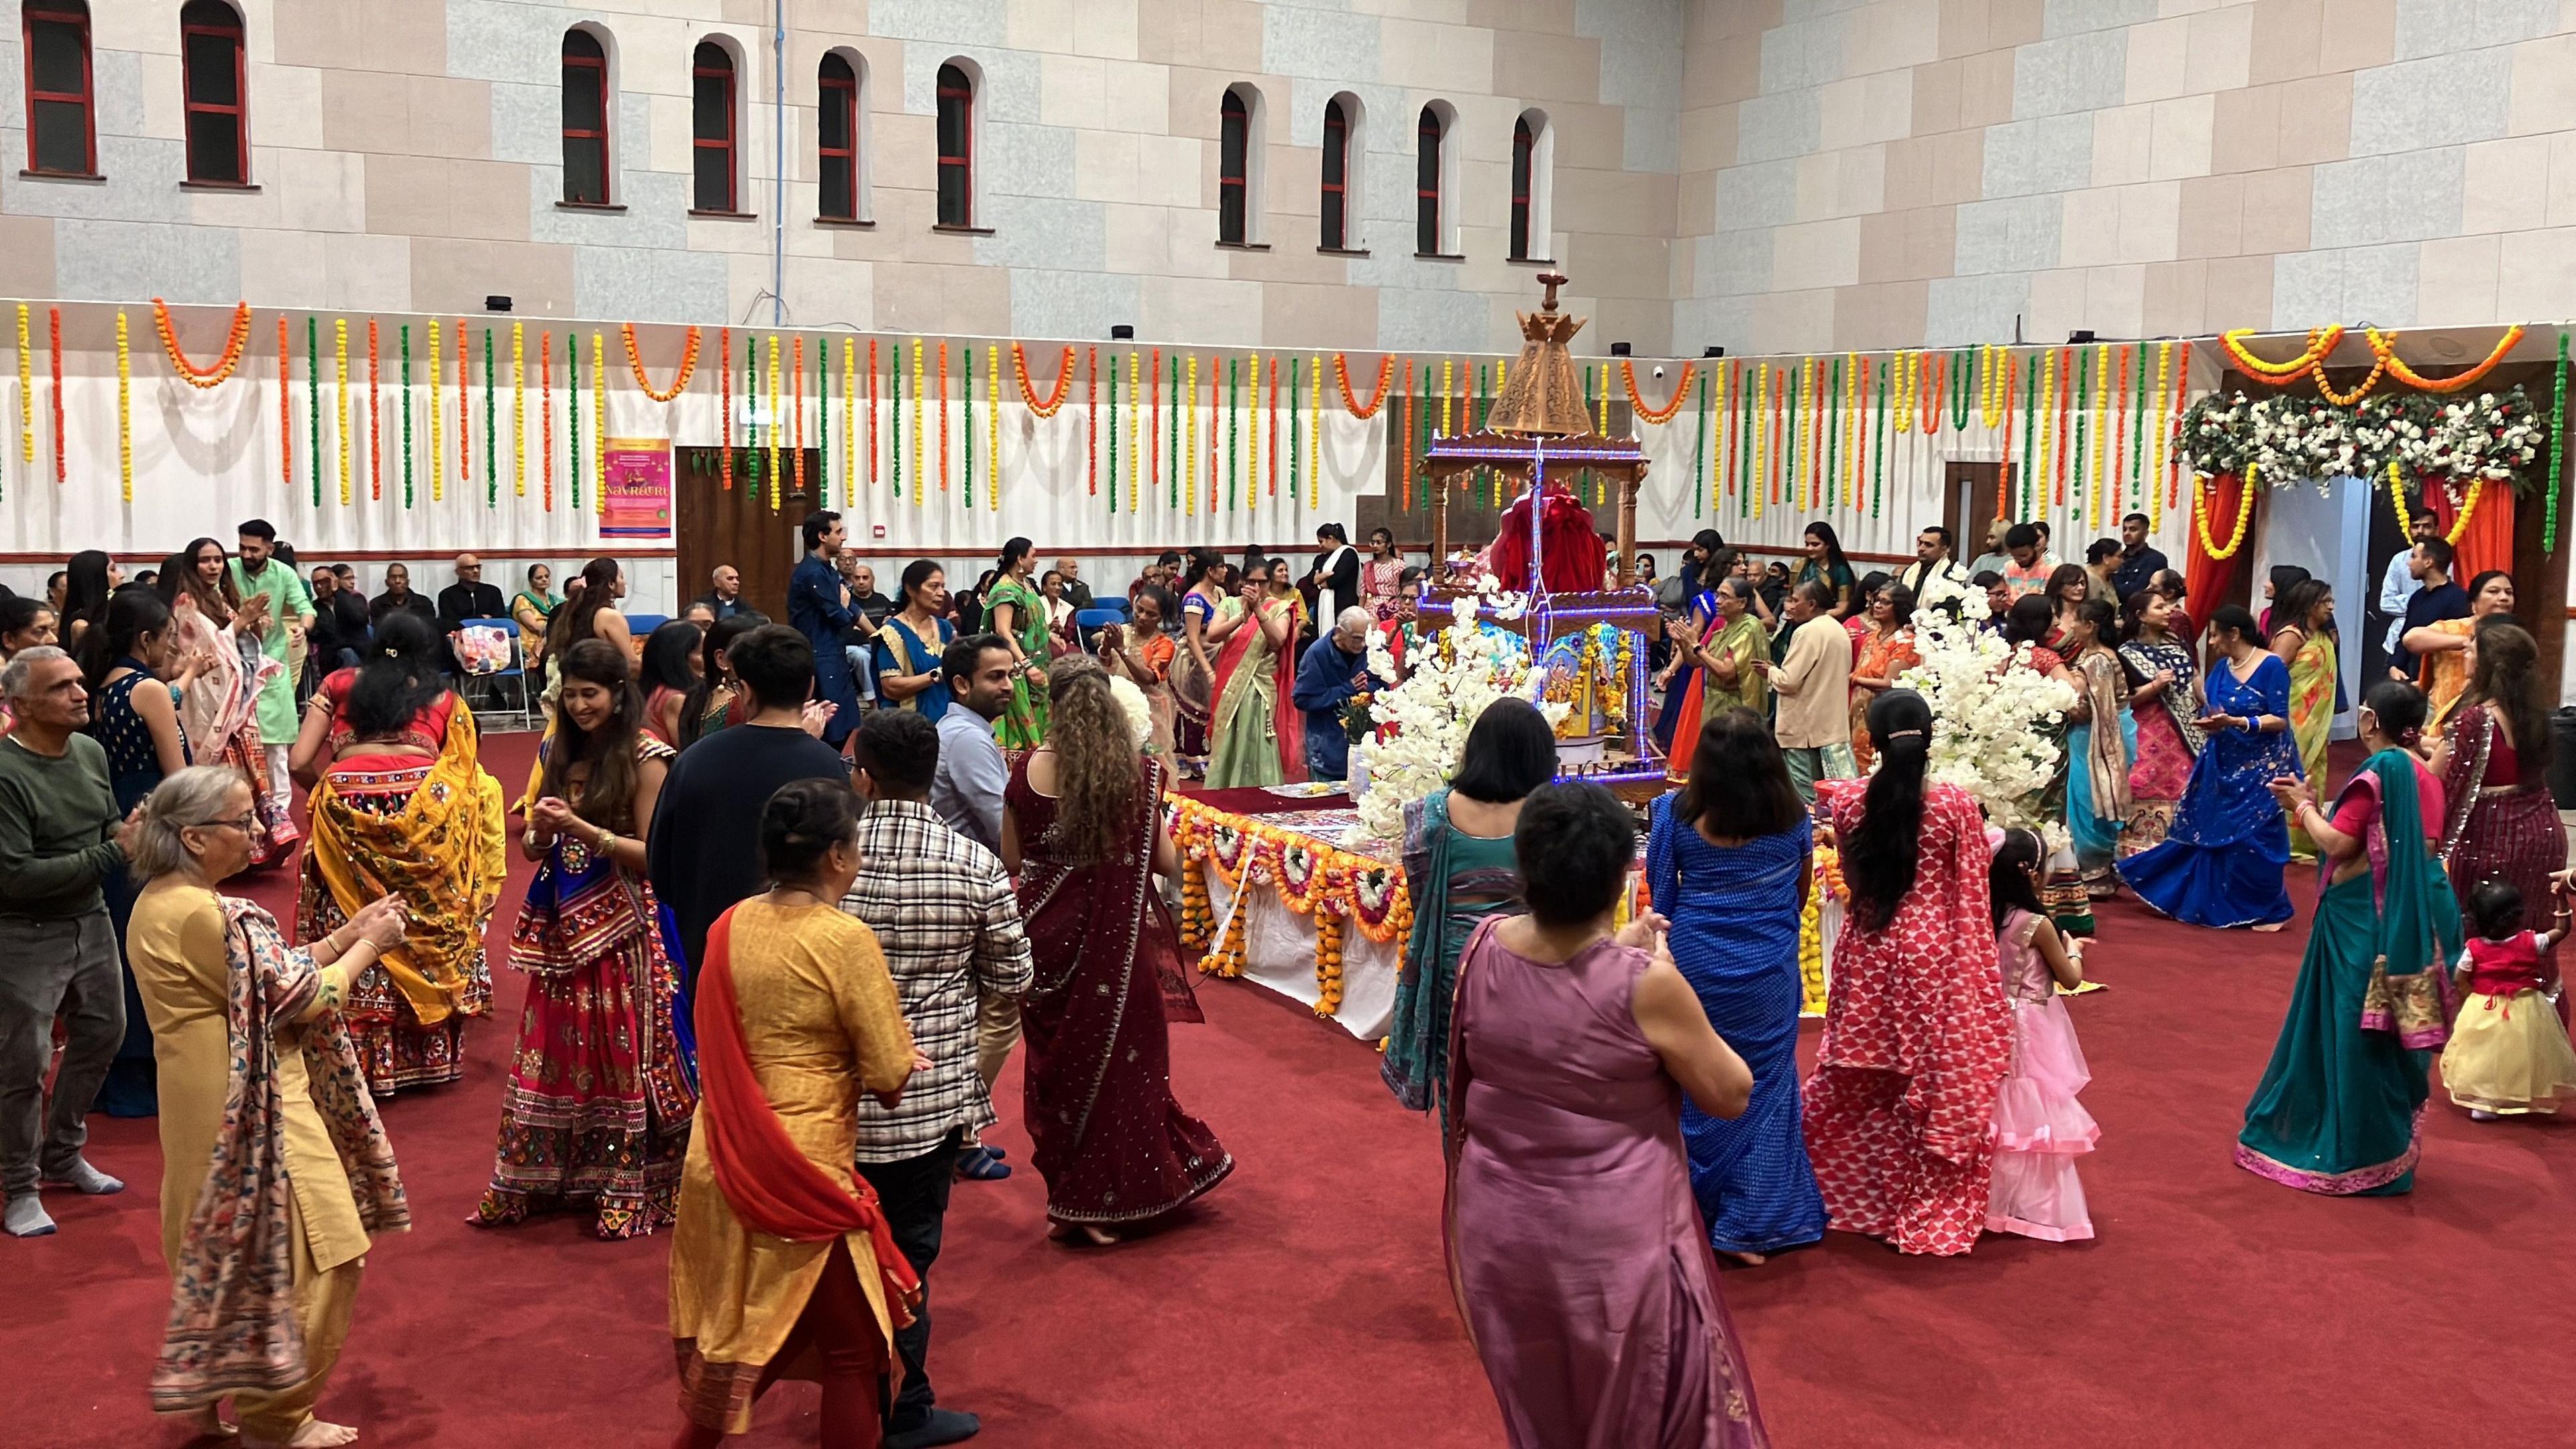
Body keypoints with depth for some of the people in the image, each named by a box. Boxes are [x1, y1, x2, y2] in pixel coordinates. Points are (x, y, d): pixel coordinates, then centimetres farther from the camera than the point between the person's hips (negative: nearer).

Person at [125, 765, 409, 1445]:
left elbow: (269, 974, 12)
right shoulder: (203, 916, -24)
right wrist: (366, 947, -5)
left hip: (210, 1111, 10)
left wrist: (344, 937, 8)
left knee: (231, 1251, 22)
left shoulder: (162, 901, 8)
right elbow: (301, 996, -19)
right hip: (251, 1114, -10)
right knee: (306, 1257, 2)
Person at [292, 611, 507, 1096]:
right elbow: (468, 774, 15)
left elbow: (300, 763, 13)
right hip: (424, 806, 0)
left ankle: (364, 1055, 11)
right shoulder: (443, 697, 22)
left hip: (348, 804, 0)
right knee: (427, 927, 13)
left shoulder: (338, 686, 23)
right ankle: (432, 1051, 18)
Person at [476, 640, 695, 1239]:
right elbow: (532, 849, 14)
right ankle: (543, 1177, 18)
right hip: (562, 924, 5)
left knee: (622, 1056, 0)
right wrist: (541, 832, -9)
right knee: (553, 1053, 7)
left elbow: (651, 853, -10)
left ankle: (628, 1190, 10)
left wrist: (581, 828, -20)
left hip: (622, 928, -5)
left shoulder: (645, 757, -8)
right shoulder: (557, 752, 10)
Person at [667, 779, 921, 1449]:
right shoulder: (845, 941, -18)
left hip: (720, 1164, 7)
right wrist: (901, 1059, 6)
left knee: (743, 1328, 26)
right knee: (852, 1349, 10)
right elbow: (890, 1075, -16)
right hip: (802, 1175, -7)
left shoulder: (728, 926, 2)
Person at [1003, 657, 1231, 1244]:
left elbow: (1010, 860, 1)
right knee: (1118, 1059, 14)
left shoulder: (1028, 770, -6)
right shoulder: (1138, 770, -9)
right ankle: (1104, 1201, 23)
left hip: (1049, 931, 1)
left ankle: (1066, 1194, 25)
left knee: (1059, 1059, 16)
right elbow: (1167, 862, -6)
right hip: (1119, 937, -1)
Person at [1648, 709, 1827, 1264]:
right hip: (1769, 971, 0)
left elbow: (1660, 895, 0)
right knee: (1764, 1089, 10)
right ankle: (1750, 1224, 13)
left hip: (1693, 964, 0)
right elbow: (1801, 895, 8)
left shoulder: (1676, 813, -9)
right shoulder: (1793, 817, -5)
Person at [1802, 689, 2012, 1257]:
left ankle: (1860, 1197, 31)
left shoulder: (1847, 800, -6)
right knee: (1941, 1083, 10)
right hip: (1935, 957, -2)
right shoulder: (1957, 804, -12)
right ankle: (1930, 1213, 17)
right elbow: (1972, 890, -5)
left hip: (1867, 956, 3)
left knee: (1862, 1087, 17)